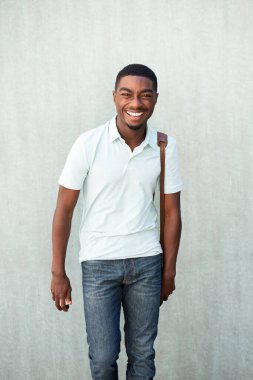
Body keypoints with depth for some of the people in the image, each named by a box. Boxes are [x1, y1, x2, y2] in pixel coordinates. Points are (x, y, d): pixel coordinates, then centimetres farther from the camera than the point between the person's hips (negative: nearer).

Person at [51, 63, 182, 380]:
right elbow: (64, 210, -6)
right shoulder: (88, 144, -11)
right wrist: (58, 273, -5)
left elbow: (172, 212, 5)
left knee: (142, 353, 12)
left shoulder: (165, 147, -3)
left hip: (147, 262, 2)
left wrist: (169, 270, 7)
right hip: (99, 263, -2)